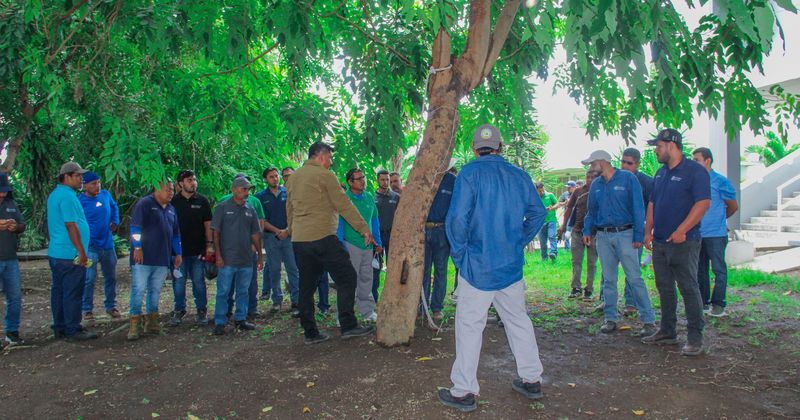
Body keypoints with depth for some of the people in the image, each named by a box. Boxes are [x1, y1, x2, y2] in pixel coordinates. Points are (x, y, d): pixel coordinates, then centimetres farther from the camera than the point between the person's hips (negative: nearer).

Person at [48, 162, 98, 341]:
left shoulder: (54, 194, 16)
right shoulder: (67, 196, -16)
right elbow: (71, 226, -20)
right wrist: (82, 252, -17)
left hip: (55, 253, 10)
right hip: (70, 254, -10)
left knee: (59, 291, 14)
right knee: (73, 293, -4)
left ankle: (60, 328, 21)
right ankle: (72, 331, 2)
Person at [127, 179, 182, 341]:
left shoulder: (171, 209, 17)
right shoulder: (145, 204, -5)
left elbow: (175, 233, 22)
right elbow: (135, 227, -13)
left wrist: (178, 253, 17)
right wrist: (138, 248, -19)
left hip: (162, 259, 7)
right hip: (143, 258, -7)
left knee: (155, 291, 10)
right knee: (138, 290, -4)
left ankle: (151, 322, 18)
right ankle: (134, 325, 0)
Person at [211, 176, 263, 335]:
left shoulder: (250, 209, 10)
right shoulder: (223, 207, -2)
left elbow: (255, 234, 15)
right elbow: (216, 233, -4)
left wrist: (260, 255, 13)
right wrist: (218, 255, -10)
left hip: (246, 259, 5)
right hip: (228, 259, -4)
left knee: (243, 291, 12)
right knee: (223, 292, 0)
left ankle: (240, 319, 23)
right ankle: (219, 323, 8)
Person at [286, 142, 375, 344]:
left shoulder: (293, 178, 16)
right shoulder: (324, 175, -6)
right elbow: (344, 205, -9)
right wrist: (364, 228, -5)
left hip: (299, 241, 8)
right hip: (322, 237, -8)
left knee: (306, 286, 11)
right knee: (346, 277, 1)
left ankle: (310, 333, 15)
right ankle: (348, 325, -1)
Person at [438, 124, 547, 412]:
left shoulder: (470, 173, -10)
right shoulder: (519, 176, 5)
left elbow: (457, 218, -17)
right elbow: (538, 213, 9)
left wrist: (460, 254, -5)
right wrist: (519, 242, 15)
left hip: (479, 266, -5)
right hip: (512, 265, 5)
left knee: (469, 325, 3)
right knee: (518, 320, 18)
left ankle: (464, 392, 9)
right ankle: (531, 380, 29)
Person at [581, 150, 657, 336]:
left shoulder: (628, 178, -5)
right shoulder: (596, 185, 12)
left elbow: (638, 208, -7)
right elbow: (591, 211, 19)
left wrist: (638, 236, -12)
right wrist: (587, 231, 5)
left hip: (624, 234, -5)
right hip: (603, 236, 5)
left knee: (635, 278, -6)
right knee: (608, 280, 9)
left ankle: (648, 320, 1)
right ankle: (610, 319, 17)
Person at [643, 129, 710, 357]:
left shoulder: (695, 171, -10)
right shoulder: (661, 173, 15)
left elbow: (703, 203, -18)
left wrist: (681, 230, -23)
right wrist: (648, 231, 11)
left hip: (684, 242, -8)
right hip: (660, 242, 8)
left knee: (689, 288, -3)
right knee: (664, 287, 14)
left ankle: (695, 337, 5)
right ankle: (667, 331, 25)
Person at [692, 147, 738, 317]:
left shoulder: (720, 182, -8)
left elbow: (733, 206, 2)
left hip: (715, 234, -6)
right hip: (697, 234, 6)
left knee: (719, 270, 1)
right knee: (700, 270, 12)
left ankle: (718, 304, 8)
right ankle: (704, 302, 22)